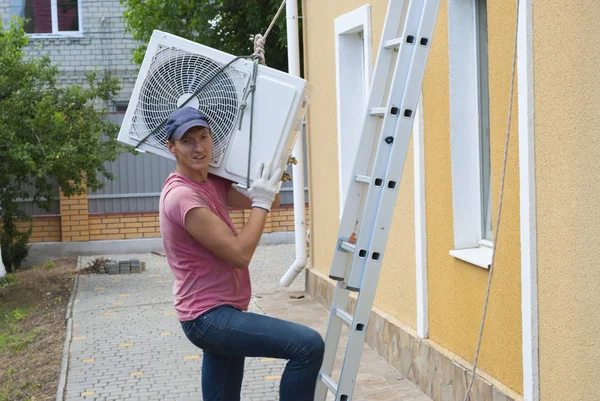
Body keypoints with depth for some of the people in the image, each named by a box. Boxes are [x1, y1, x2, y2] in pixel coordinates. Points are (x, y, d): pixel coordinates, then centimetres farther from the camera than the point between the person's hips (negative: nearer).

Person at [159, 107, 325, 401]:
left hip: (217, 312, 10)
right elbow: (240, 253, -23)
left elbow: (271, 203, 17)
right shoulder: (182, 196, -20)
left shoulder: (211, 183, 9)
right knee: (308, 345, -21)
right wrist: (262, 202, -15)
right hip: (209, 315, -10)